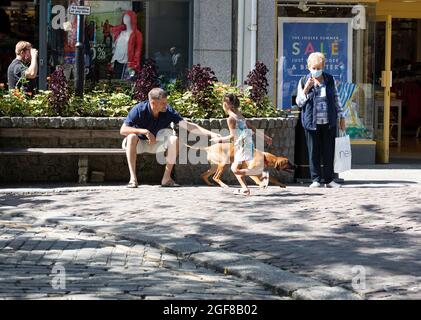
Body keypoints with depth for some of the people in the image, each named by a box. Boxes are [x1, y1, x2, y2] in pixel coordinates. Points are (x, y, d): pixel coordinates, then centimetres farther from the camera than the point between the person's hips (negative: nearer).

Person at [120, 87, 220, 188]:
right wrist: (144, 131, -37)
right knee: (132, 137, -37)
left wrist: (210, 133, -25)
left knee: (174, 139, -24)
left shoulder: (168, 111, -16)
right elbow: (123, 130, -26)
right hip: (139, 143, -3)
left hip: (155, 144, 3)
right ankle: (133, 178, -35)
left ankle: (166, 178, -18)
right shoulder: (139, 110, -24)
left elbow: (187, 125, -16)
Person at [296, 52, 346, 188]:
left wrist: (341, 117, 12)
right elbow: (299, 102, 3)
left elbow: (336, 99, 14)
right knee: (314, 152, 1)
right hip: (312, 122, -1)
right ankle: (316, 180, 7)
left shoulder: (330, 80, 9)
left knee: (329, 152, 3)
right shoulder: (303, 81, 4)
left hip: (329, 122, 1)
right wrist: (306, 89, -12)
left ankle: (329, 180, 9)